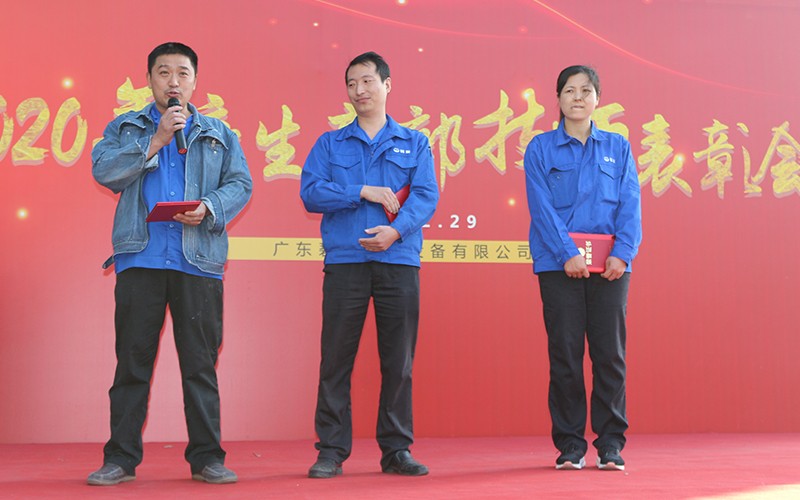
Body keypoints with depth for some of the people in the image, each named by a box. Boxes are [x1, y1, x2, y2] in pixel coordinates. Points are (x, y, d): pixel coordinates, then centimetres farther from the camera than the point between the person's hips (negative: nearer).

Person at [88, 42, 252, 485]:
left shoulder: (219, 134, 18)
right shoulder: (124, 128, 16)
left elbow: (240, 184, 8)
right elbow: (103, 170, -1)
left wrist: (209, 208, -10)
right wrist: (155, 140, -8)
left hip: (198, 261, 1)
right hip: (139, 257, 0)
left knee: (200, 362, 2)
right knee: (132, 360, 2)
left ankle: (206, 457, 8)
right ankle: (121, 458, 10)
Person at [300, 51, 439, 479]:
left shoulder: (414, 143, 13)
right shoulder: (329, 144, 14)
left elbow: (427, 196, 0)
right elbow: (310, 193, 0)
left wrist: (396, 229, -17)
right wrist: (364, 192, -9)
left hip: (399, 262, 0)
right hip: (344, 262, 0)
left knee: (398, 360, 2)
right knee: (336, 359, -1)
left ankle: (396, 449, 12)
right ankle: (331, 451, 7)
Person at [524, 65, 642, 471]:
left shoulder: (617, 147, 13)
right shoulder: (540, 148, 7)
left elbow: (631, 205, 4)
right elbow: (541, 207, -3)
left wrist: (622, 253, -10)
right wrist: (567, 254, -14)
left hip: (610, 265, 2)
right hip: (559, 264, -1)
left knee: (610, 353, 1)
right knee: (565, 353, 0)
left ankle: (611, 442, 11)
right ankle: (570, 444, 10)